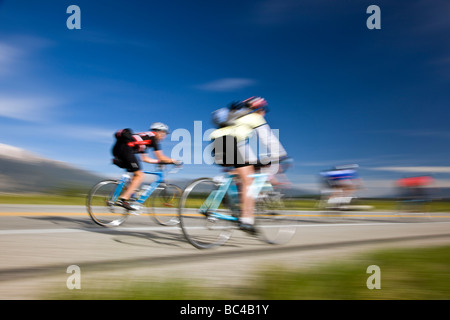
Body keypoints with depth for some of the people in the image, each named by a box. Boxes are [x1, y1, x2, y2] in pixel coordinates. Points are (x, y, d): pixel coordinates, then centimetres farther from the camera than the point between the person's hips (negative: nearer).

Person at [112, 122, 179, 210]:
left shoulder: (144, 139, 31)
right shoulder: (153, 137, 8)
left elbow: (145, 158, 34)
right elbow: (161, 157, 5)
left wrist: (159, 161, 37)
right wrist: (173, 161, 18)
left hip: (116, 149, 9)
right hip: (125, 148, -9)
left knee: (137, 175, 17)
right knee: (140, 175, -4)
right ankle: (123, 199, -12)